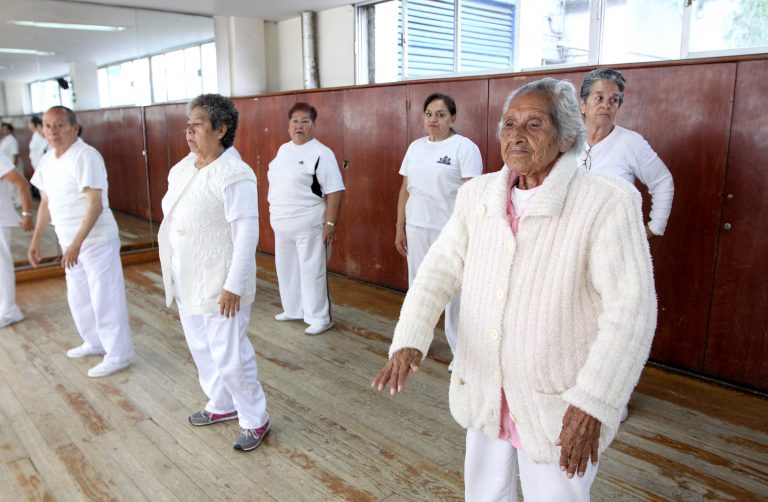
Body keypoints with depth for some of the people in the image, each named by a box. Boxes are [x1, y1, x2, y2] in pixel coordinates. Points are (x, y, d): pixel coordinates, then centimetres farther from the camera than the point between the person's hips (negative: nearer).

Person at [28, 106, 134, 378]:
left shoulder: (85, 156, -19)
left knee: (105, 299, -1)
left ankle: (119, 355, 11)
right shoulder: (47, 160, 8)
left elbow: (96, 205, -24)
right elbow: (46, 203, 18)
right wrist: (35, 240, 18)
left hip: (97, 241, -9)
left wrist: (76, 244, -27)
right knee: (78, 298, 19)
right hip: (70, 242, 9)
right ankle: (95, 342, 38)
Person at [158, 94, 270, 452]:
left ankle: (255, 419, 20)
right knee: (201, 348, 21)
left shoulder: (233, 175, -19)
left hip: (219, 284, -9)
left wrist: (234, 286, -22)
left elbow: (247, 233, -21)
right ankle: (222, 405, 42)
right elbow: (172, 214, 14)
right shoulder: (182, 168, 7)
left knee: (230, 356, -1)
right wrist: (172, 274, 15)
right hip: (187, 281, 9)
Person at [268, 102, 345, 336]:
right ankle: (294, 309, 33)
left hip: (309, 226, -8)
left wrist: (330, 223, -21)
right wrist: (275, 214, 18)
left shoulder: (321, 153, -13)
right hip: (283, 225, 8)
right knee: (287, 268, 17)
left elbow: (335, 191, -17)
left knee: (312, 271, -3)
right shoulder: (284, 149, 11)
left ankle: (320, 318, 8)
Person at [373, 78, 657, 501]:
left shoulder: (608, 203, -17)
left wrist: (592, 403, -22)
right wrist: (408, 340, -16)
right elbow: (440, 270, -1)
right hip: (482, 393, 5)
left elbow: (630, 310, -19)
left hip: (558, 404, -4)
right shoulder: (476, 195, 1)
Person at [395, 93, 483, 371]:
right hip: (417, 229, 6)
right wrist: (399, 227, 11)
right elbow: (405, 190, 14)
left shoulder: (464, 147, -6)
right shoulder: (416, 146, 12)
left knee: (454, 292, -1)